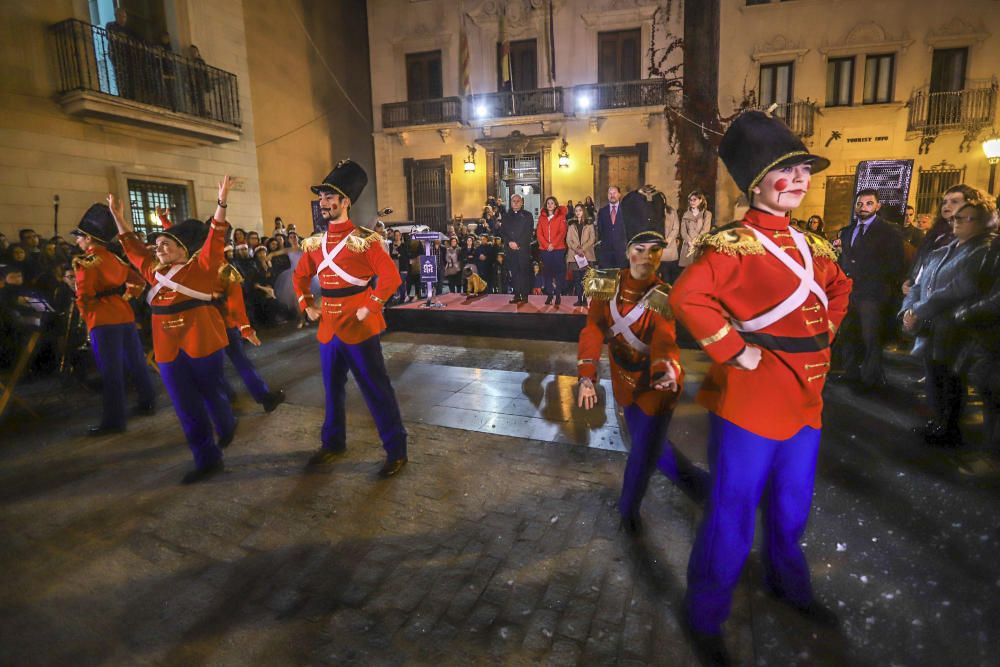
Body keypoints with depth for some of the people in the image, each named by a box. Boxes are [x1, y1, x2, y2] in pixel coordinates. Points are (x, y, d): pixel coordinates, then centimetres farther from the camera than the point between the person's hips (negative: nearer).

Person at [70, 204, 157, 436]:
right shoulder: (114, 258, 12)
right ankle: (148, 402, 26)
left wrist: (85, 314, 1)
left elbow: (84, 295, -16)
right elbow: (138, 281, 21)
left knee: (111, 372, -5)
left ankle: (113, 421, 0)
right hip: (125, 316, 7)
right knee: (135, 362, 16)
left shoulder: (84, 261, -9)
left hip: (102, 320, -7)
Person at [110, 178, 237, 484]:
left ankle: (227, 427, 40)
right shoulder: (155, 272, 15)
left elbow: (215, 238, -13)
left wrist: (222, 202, -21)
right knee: (187, 407, 5)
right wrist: (118, 216, 28)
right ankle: (208, 460, 12)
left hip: (200, 341, -6)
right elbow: (133, 246, 28)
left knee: (210, 392, 9)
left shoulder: (200, 268, -3)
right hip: (169, 347, 6)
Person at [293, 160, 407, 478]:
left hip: (359, 327, -6)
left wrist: (370, 307, -17)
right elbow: (300, 277, 23)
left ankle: (396, 451, 12)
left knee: (376, 390, 0)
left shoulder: (364, 240, -12)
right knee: (333, 388, 18)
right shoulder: (315, 243, 8)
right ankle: (333, 443, 37)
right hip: (328, 328, 7)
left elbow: (391, 276, -17)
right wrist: (308, 306, 13)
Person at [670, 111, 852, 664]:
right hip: (750, 399, -8)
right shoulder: (734, 243, -15)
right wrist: (733, 352, -25)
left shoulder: (808, 244, 10)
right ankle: (704, 618, 26)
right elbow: (687, 296, -30)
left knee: (792, 506, 25)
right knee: (732, 519, 4)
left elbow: (839, 287, 27)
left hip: (804, 396, 8)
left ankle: (788, 583, 52)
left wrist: (823, 335, 14)